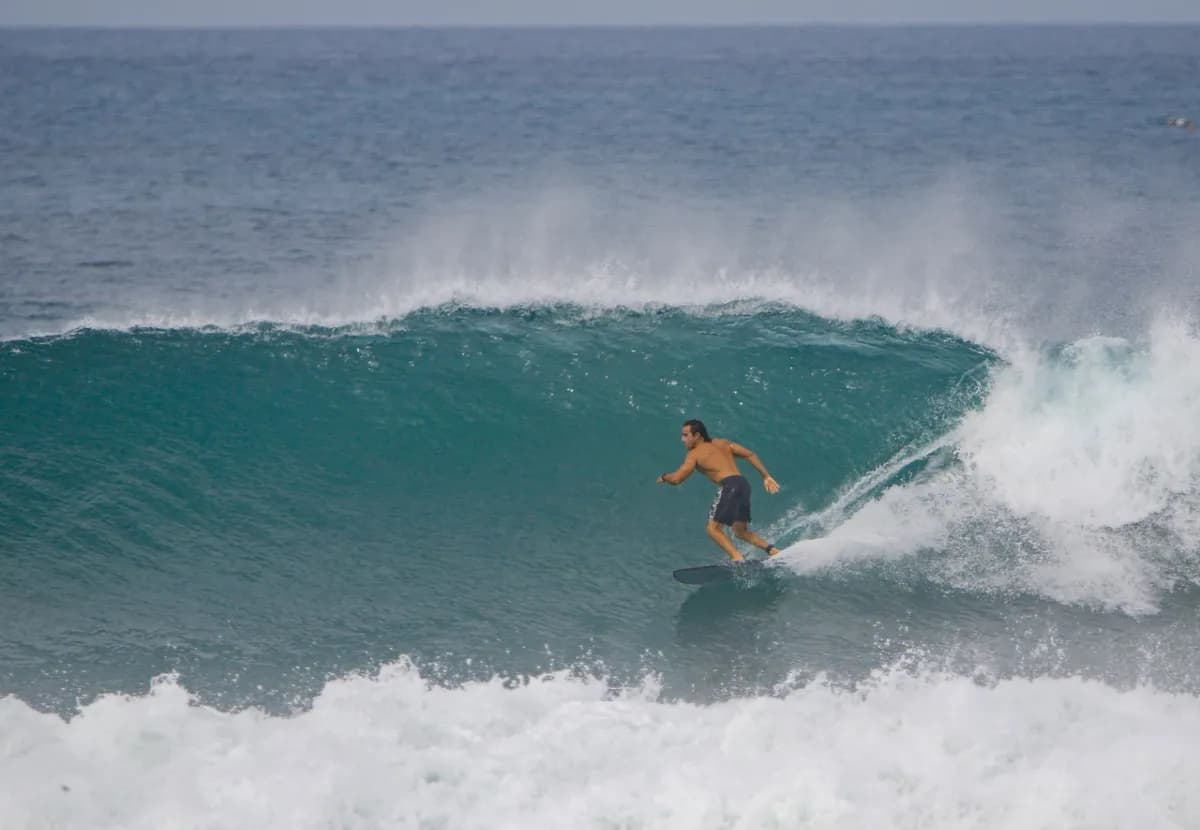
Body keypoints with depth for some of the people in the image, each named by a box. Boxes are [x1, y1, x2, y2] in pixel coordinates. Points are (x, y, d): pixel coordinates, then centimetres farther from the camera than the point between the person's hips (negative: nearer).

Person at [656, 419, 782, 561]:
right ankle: (771, 549, 3)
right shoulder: (722, 443, 24)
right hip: (744, 484, 8)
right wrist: (766, 477, 16)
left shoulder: (694, 454, 5)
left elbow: (676, 479, -1)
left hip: (730, 486, -8)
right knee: (741, 531, 18)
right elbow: (750, 455, 17)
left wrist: (663, 477, 21)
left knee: (713, 528, -4)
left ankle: (737, 558, -21)